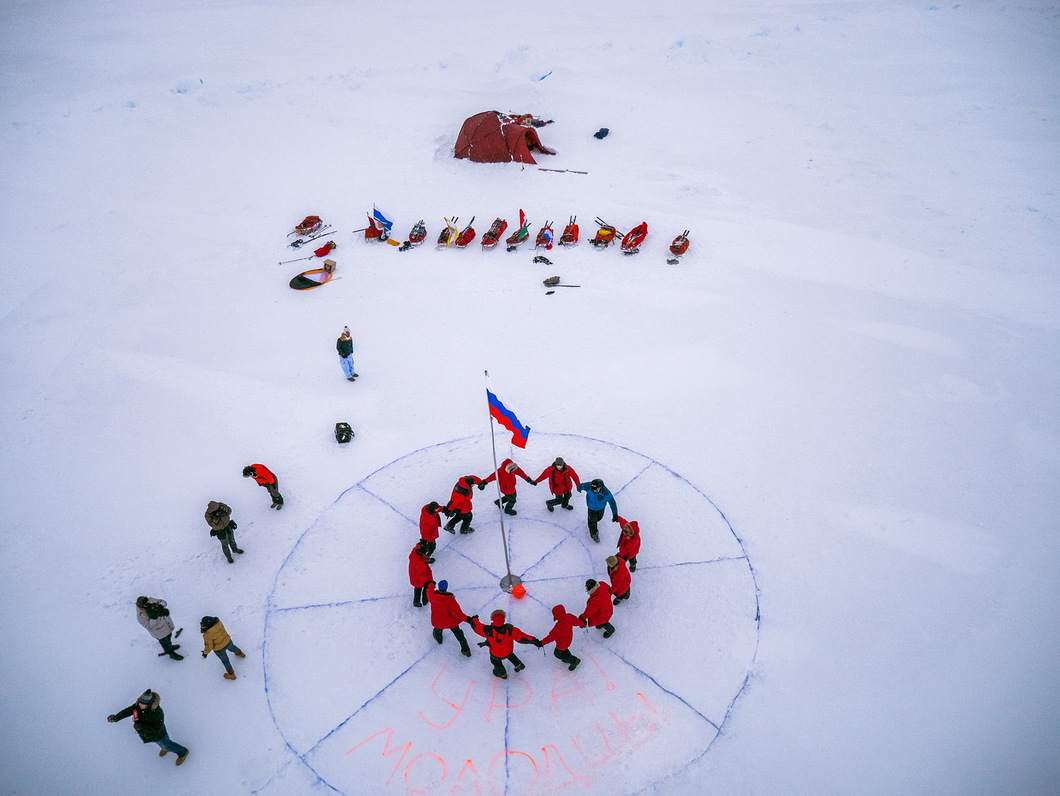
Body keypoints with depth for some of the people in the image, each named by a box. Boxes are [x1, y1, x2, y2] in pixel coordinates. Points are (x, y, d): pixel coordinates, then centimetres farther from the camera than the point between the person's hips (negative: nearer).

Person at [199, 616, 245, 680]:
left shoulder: (207, 635, -35)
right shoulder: (218, 623, -23)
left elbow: (209, 646, -20)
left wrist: (205, 652, -3)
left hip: (219, 649, -4)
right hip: (228, 641, 4)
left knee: (225, 660, 22)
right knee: (232, 648, 38)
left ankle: (231, 675, 41)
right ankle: (240, 654, 68)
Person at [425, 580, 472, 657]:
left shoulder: (432, 595, -26)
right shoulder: (450, 600, -34)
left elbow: (430, 591, 0)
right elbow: (457, 613, -32)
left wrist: (431, 584, 21)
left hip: (438, 622, 2)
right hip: (451, 622, -2)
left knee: (438, 630, 35)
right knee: (458, 633, 21)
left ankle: (438, 639, 68)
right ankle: (466, 650, 31)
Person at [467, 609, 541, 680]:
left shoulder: (488, 630, -36)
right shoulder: (510, 629, -33)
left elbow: (476, 626, -20)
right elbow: (521, 637, -27)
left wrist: (473, 619, 2)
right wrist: (534, 641, -18)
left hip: (497, 655, -1)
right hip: (509, 651, 1)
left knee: (494, 659, 34)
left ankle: (502, 673, 55)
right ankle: (518, 665, 50)